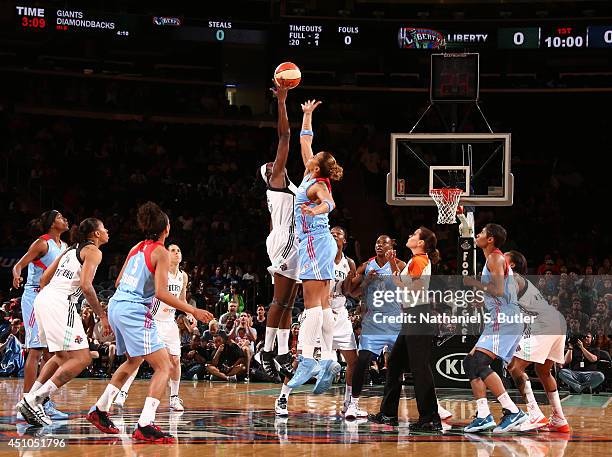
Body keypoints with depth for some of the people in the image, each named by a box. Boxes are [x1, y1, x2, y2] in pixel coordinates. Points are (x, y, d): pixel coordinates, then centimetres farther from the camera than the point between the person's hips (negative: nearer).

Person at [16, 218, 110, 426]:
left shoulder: (71, 250, 26)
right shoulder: (93, 251, 0)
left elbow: (44, 279, 24)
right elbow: (85, 285, -13)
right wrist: (102, 316, -10)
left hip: (42, 299, 10)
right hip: (60, 302, -9)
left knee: (62, 356, 25)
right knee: (81, 358, -11)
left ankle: (31, 400, 17)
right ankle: (33, 401, -18)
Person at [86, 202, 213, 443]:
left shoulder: (137, 248, 14)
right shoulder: (160, 252, -8)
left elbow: (119, 281, 21)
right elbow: (161, 292, -16)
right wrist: (193, 311, -13)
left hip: (116, 305, 9)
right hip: (135, 312, -9)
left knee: (133, 361, 31)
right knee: (164, 367, -10)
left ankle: (100, 410, 36)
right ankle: (145, 426, -25)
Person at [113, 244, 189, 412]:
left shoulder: (183, 276, 5)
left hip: (169, 322, 5)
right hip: (152, 320, -5)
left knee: (175, 360, 1)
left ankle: (174, 397, 13)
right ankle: (123, 393, -5)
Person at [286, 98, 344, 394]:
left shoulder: (316, 185, -11)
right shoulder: (312, 177, 14)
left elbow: (329, 202, -35)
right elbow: (305, 142, 28)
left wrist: (316, 210, -55)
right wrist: (307, 116, 34)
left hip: (315, 242, -10)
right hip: (318, 242, 10)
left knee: (312, 303, -16)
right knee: (322, 305, 6)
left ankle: (306, 359, -24)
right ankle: (328, 360, 4)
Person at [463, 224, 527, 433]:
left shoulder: (495, 258, -8)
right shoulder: (495, 259, 23)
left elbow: (498, 290, -21)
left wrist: (473, 282, -11)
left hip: (504, 319, -11)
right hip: (500, 320, 11)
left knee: (479, 363, -20)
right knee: (470, 362, 11)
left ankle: (513, 412, -23)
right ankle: (484, 416, 5)